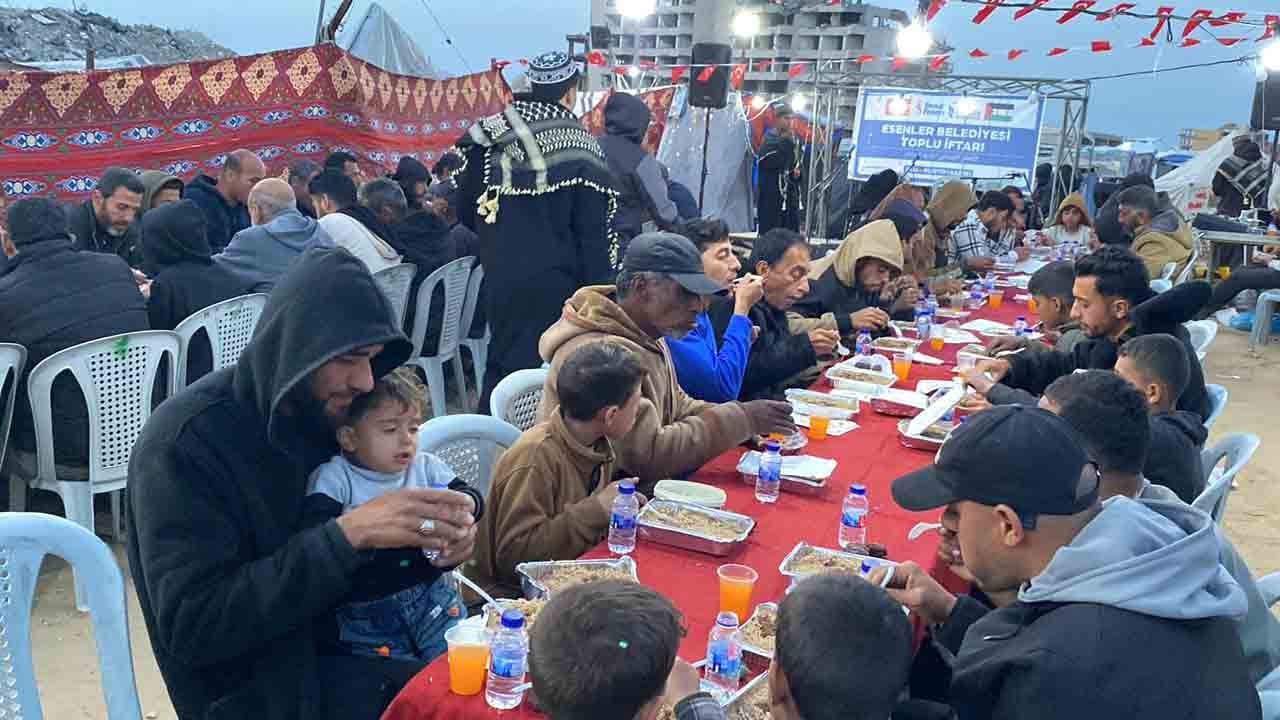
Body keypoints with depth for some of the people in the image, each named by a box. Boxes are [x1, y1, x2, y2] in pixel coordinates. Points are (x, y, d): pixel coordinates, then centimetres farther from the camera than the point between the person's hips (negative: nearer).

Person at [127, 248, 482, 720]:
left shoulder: (333, 410, 0)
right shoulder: (186, 442, -18)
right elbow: (191, 626, -25)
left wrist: (444, 529, -14)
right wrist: (347, 535, -31)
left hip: (352, 649, 6)